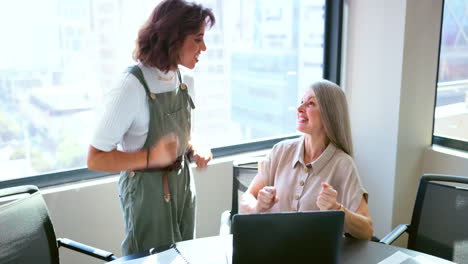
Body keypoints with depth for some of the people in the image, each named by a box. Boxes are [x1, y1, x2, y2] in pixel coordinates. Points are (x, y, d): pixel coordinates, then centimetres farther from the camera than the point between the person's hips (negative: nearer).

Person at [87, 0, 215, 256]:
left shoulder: (186, 81, -1)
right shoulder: (132, 88, -24)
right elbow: (95, 159, -20)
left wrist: (194, 151, -5)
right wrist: (151, 157, -33)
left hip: (183, 183, 7)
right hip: (147, 190, -7)